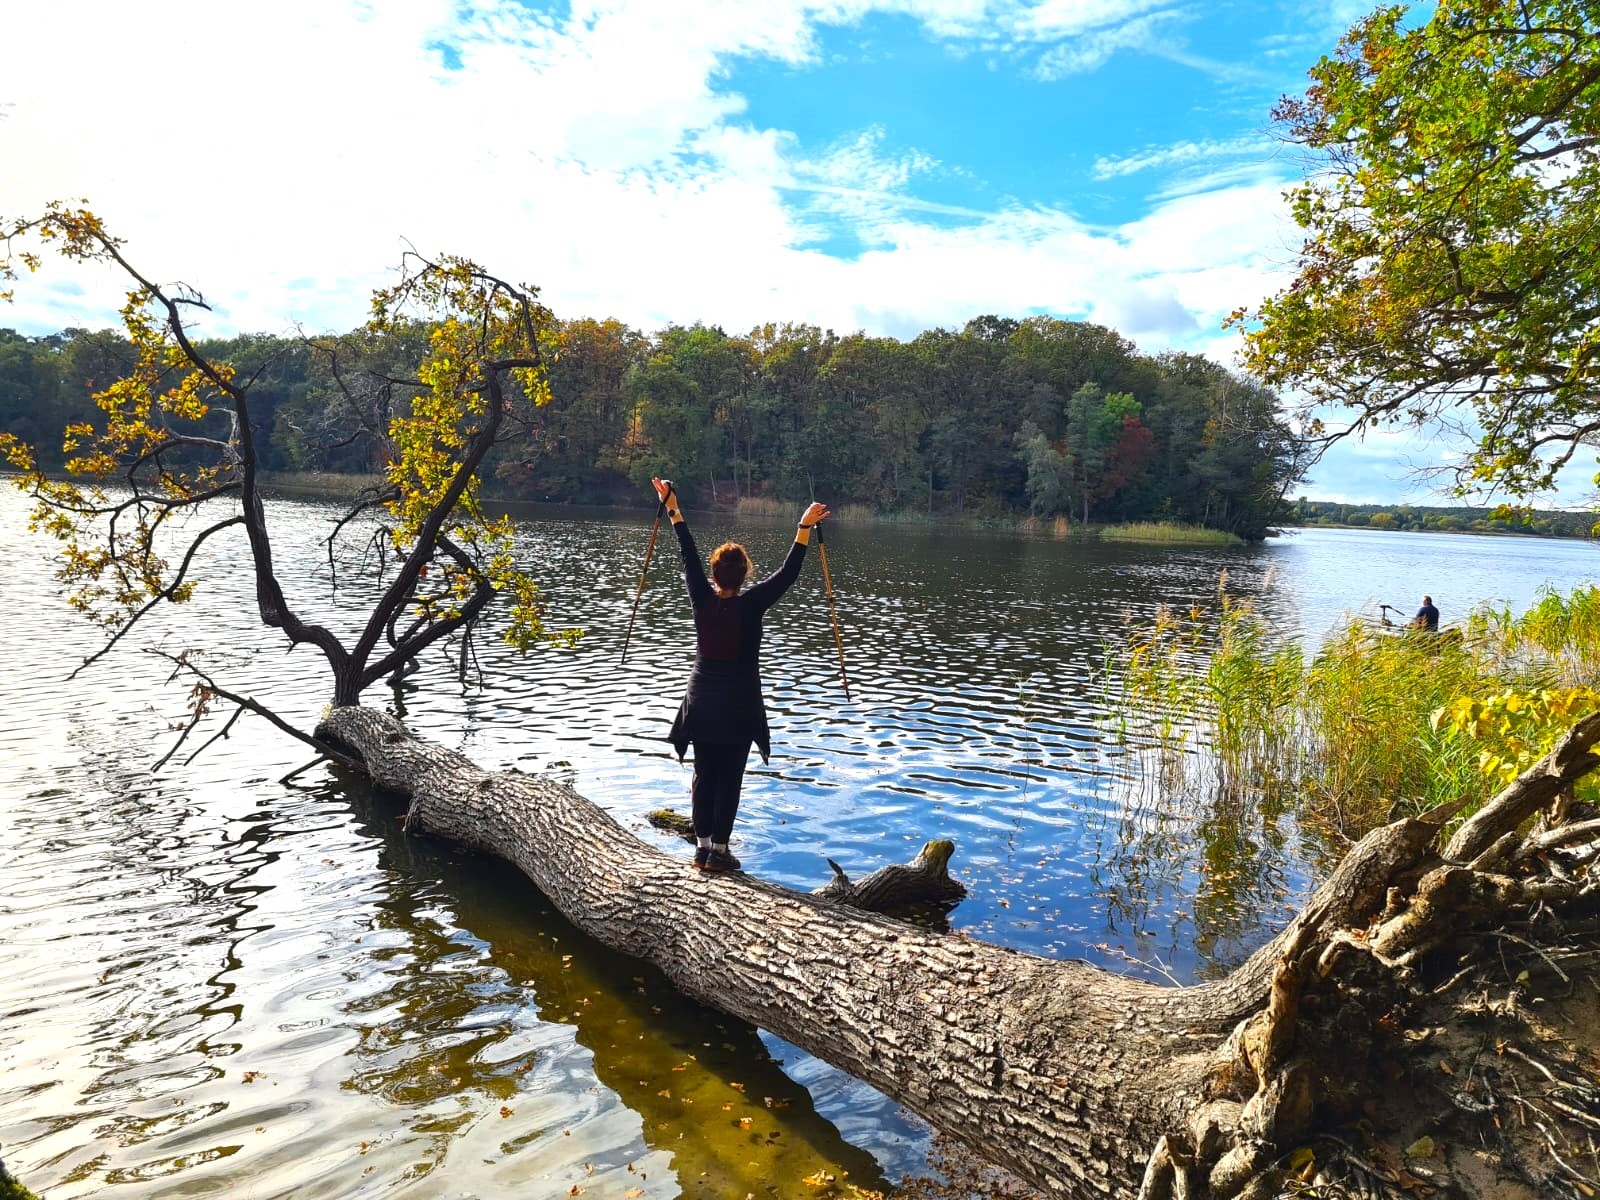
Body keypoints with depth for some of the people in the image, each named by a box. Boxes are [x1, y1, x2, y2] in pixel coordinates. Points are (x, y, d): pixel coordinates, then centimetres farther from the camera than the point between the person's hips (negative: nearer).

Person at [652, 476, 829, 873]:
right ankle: (719, 851, 5)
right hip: (738, 706, -4)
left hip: (701, 703, 4)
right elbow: (787, 573, -15)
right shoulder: (750, 605, -15)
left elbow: (689, 557, 5)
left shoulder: (702, 600, -5)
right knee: (729, 779, 3)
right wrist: (805, 528, -15)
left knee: (704, 776, 11)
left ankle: (702, 846, 17)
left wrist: (674, 509, 14)